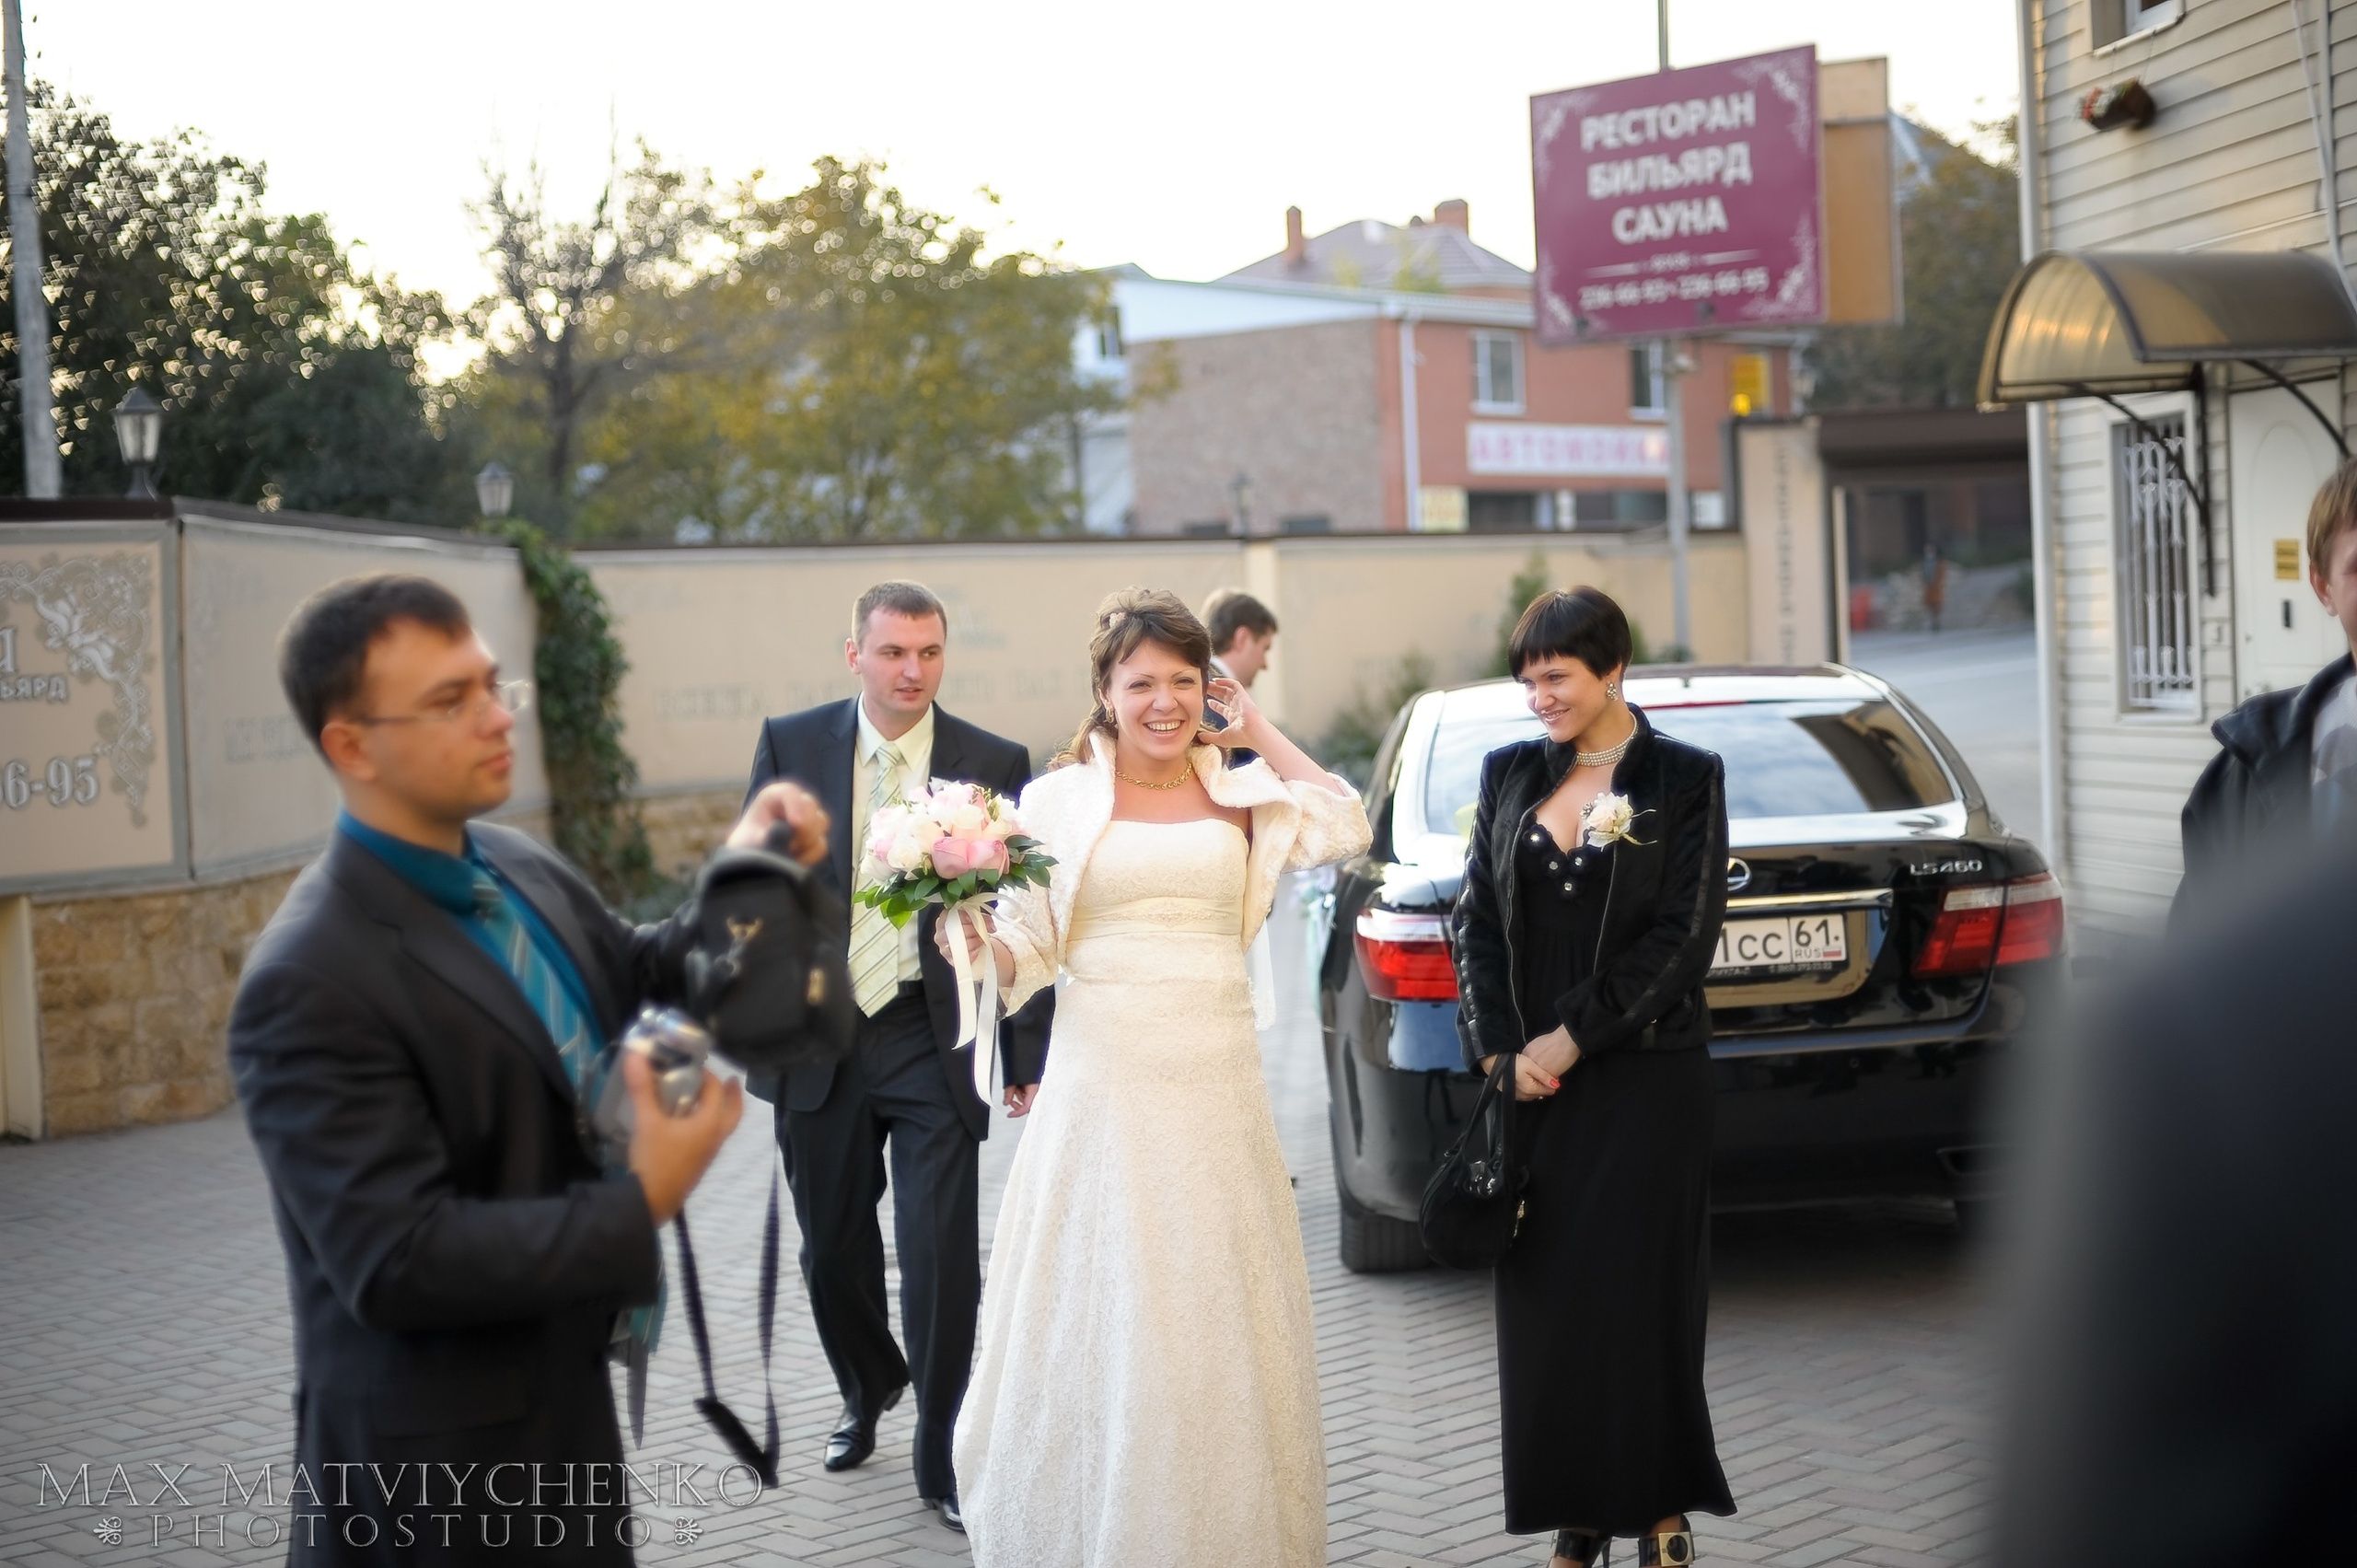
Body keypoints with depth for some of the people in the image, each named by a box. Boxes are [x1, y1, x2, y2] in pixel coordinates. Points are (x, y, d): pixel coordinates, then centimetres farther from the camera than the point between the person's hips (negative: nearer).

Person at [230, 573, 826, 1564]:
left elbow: (633, 978, 17)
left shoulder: (519, 869, 0)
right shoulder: (311, 984, -25)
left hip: (567, 1400, 8)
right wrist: (642, 1206, -24)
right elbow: (399, 1260, -28)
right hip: (438, 1458, -8)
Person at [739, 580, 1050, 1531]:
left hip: (935, 1042, -2)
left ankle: (941, 1459, 14)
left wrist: (1029, 1054, -1)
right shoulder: (791, 745, 1)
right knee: (833, 1247, 16)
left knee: (942, 1258, -2)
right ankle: (867, 1389, 44)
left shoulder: (996, 765, -3)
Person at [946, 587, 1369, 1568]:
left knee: (1217, 1321, 7)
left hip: (1217, 1084, 2)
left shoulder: (1240, 795, 9)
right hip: (1101, 1082, -2)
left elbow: (1343, 828, -8)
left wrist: (1255, 726, 1)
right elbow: (1023, 957, 4)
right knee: (1099, 1320, 2)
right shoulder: (1059, 800, 4)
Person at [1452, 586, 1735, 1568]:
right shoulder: (1509, 775, 10)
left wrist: (1572, 1037, -12)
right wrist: (1499, 1048, -5)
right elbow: (1477, 919, 8)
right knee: (1544, 1297, 4)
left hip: (1647, 1080, -3)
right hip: (1531, 1080, 4)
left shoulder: (1684, 778, -2)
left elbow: (1684, 933, -8)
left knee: (1642, 1294, -1)